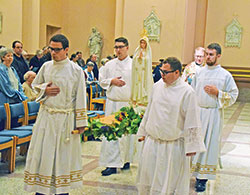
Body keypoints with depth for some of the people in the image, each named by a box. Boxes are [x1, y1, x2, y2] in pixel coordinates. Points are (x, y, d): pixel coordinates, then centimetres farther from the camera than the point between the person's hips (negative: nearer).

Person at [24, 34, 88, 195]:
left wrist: (81, 122, -7)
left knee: (64, 154, 6)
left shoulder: (76, 70, -7)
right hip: (46, 117, 3)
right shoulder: (46, 66, 4)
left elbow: (80, 97, -6)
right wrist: (44, 90, -6)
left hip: (66, 118, -3)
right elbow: (35, 85, 17)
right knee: (42, 151, 6)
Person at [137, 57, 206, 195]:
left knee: (170, 180, 7)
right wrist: (143, 131, 17)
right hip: (152, 141, 5)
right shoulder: (157, 86, 2)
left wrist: (191, 146, -9)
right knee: (148, 174, 15)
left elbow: (192, 122, -10)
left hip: (174, 144, -5)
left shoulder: (187, 92, -13)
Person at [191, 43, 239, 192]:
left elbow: (233, 96, -2)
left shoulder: (225, 75, -3)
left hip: (214, 114, -3)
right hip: (197, 113, 3)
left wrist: (217, 93, -16)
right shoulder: (199, 73, 8)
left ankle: (203, 178, 9)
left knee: (209, 145, 1)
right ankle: (191, 169, 22)